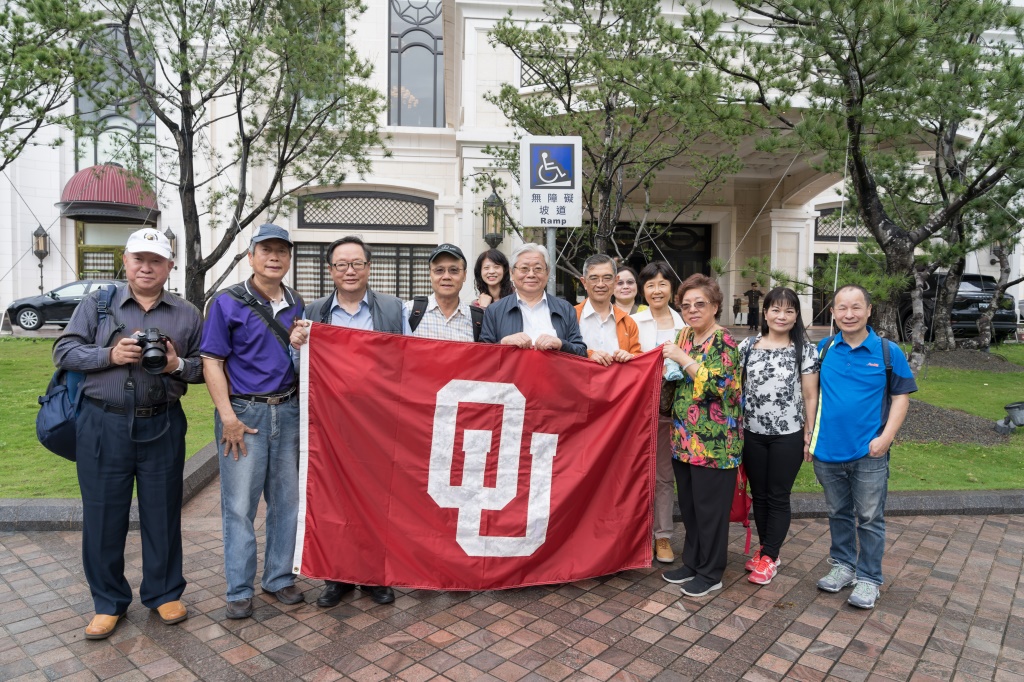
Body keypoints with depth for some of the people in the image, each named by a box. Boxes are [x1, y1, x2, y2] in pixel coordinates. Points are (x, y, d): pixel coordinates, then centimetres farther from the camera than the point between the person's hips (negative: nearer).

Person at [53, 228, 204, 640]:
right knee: (103, 514, 8)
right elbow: (63, 352, 2)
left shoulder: (187, 315, 7)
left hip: (162, 427, 0)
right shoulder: (96, 305, 7)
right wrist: (110, 355, -14)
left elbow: (206, 366, 7)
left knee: (163, 512, 9)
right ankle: (108, 602, 24)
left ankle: (164, 594, 26)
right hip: (103, 425, 0)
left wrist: (178, 365, -13)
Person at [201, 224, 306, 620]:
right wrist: (228, 416, -12)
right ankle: (239, 590, 17)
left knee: (287, 500, 10)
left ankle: (279, 578, 26)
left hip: (289, 411, 4)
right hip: (244, 412, -4)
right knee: (240, 505, 3)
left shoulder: (297, 305, 11)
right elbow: (212, 362, -6)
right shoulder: (228, 302, -2)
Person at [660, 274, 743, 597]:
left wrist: (683, 358, -22)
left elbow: (718, 385, -24)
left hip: (714, 441, -8)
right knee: (688, 504, 16)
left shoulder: (723, 341, -12)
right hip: (685, 438, 8)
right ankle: (692, 563, 31)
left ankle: (711, 573, 19)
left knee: (710, 506, 4)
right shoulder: (685, 336, 11)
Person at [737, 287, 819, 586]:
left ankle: (769, 557, 18)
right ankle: (766, 549, 28)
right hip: (752, 434, 3)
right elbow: (736, 389, 6)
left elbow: (810, 396, -1)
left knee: (778, 498, 7)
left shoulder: (805, 350, -3)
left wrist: (810, 436, -4)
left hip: (788, 436, -2)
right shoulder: (747, 346, 2)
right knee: (759, 495, 13)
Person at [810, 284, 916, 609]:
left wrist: (885, 438, -12)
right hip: (827, 451, 3)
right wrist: (809, 431, 4)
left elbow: (901, 397, -2)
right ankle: (843, 565, 34)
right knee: (838, 514, 17)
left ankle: (868, 578, 22)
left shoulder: (888, 352, -5)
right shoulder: (823, 349, 1)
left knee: (870, 519, 7)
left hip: (869, 453, -3)